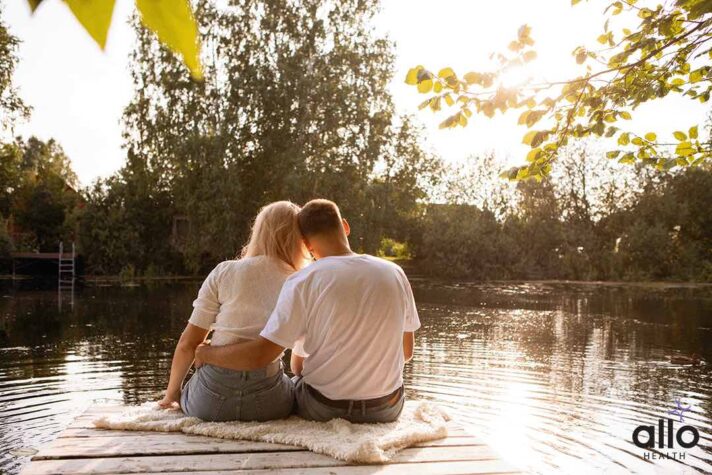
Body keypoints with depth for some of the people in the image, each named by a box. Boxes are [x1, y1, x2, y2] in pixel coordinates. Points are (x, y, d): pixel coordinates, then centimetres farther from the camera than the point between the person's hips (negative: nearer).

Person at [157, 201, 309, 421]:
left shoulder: (224, 272, 0)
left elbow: (188, 343, 1)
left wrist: (171, 394, 15)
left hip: (210, 400, 1)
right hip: (267, 401, -1)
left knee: (186, 393, 34)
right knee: (298, 386, 31)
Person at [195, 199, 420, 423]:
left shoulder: (303, 282, -17)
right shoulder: (395, 274, -5)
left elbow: (258, 355, -17)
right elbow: (406, 351, 4)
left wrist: (205, 353, 0)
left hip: (324, 409, -3)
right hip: (387, 409, 4)